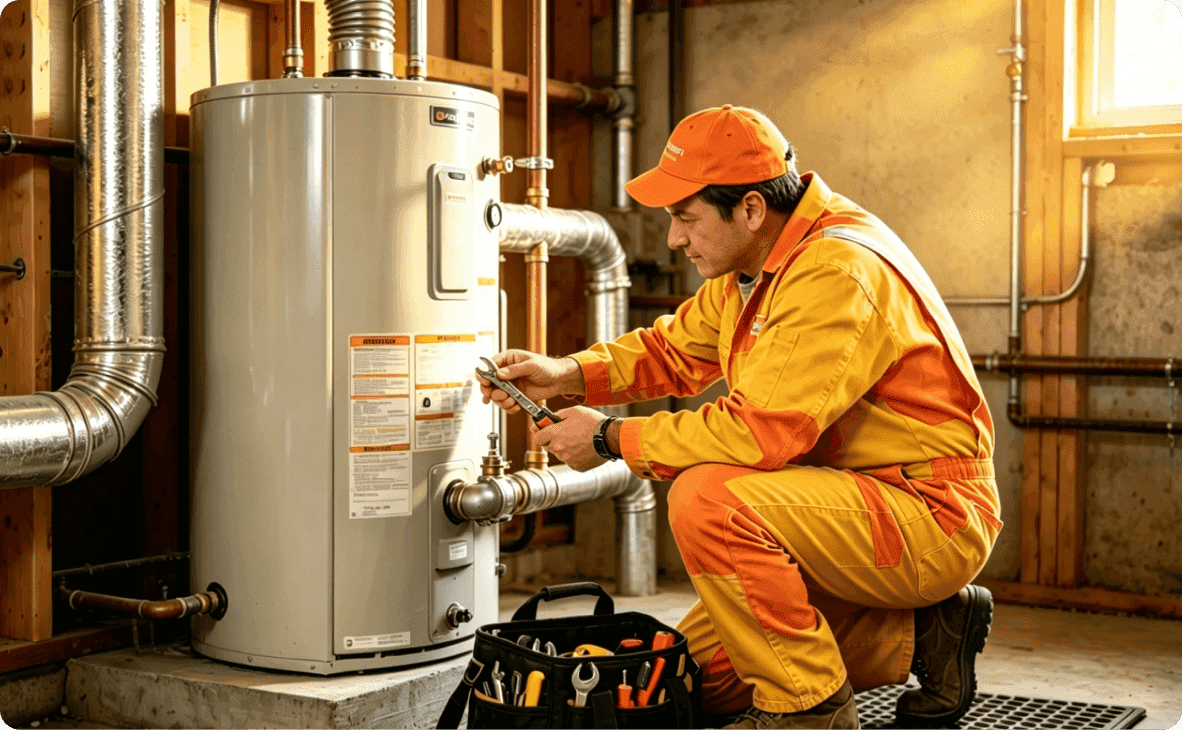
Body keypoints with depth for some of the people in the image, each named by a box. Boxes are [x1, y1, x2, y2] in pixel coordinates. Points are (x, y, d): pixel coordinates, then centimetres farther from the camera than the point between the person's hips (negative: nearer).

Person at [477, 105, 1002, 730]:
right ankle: (919, 637, 14)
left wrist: (612, 439, -21)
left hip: (932, 516, -10)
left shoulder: (837, 273, -26)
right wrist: (568, 375, 1)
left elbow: (760, 431, -32)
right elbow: (676, 348, 18)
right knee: (700, 671, 10)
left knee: (707, 499, -30)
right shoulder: (757, 259, 6)